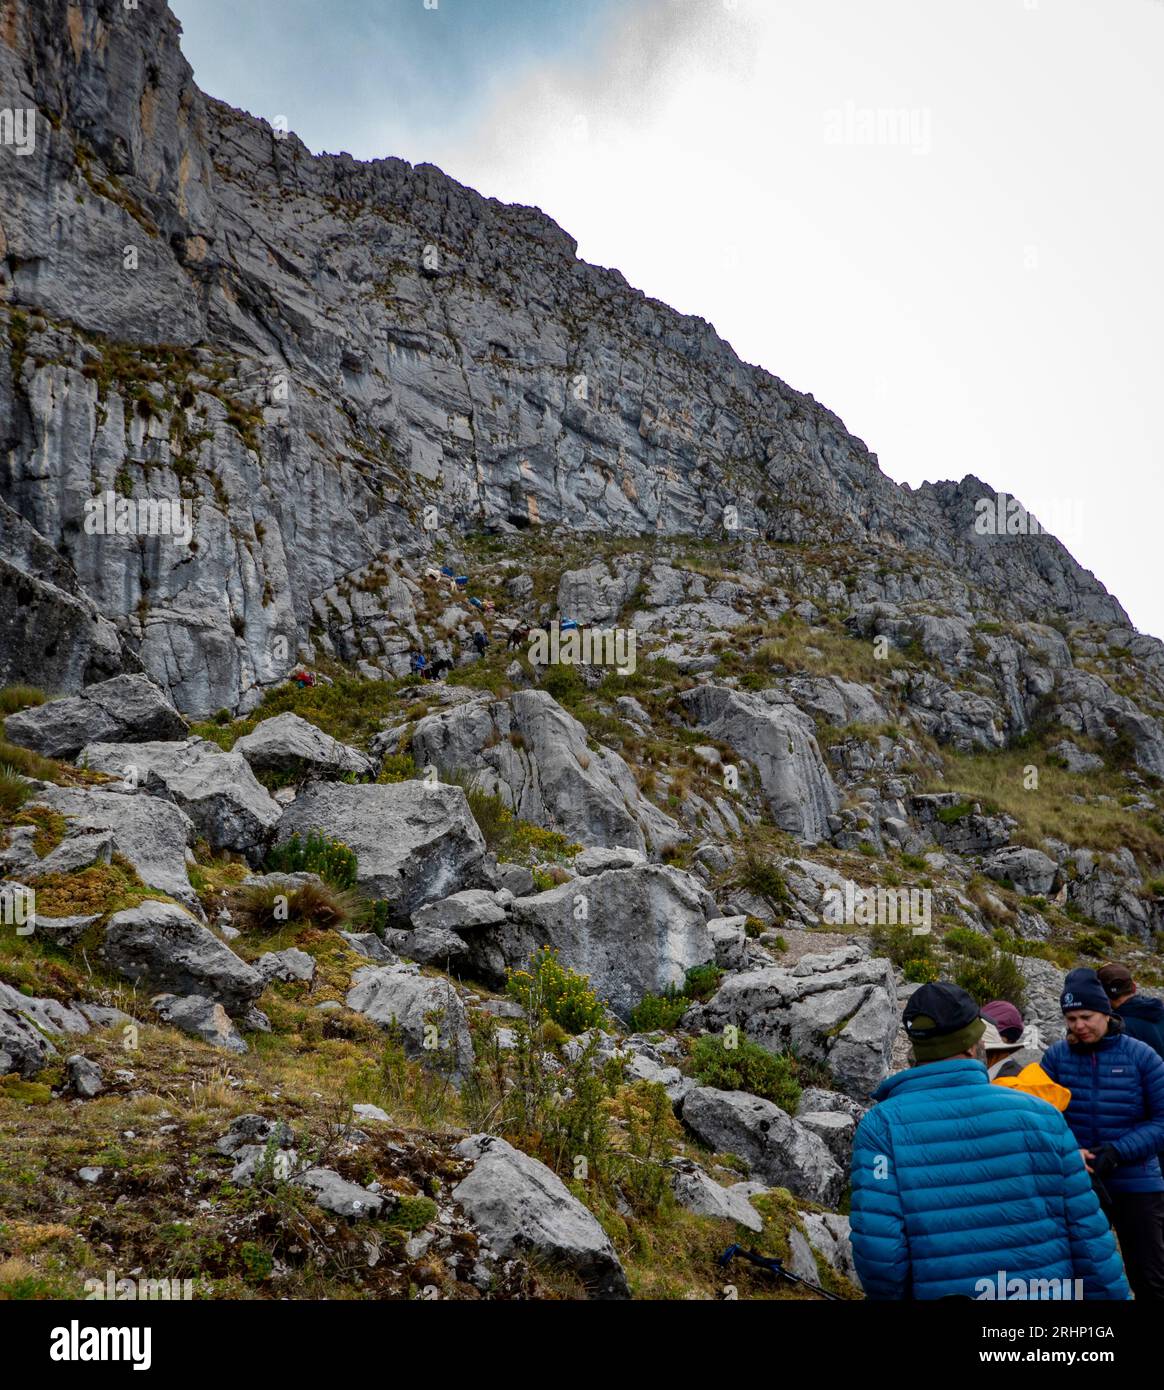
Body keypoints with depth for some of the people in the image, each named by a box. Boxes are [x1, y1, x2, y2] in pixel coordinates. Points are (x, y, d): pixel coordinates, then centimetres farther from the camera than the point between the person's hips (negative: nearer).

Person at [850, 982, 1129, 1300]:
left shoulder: (881, 1125, -11)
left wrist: (892, 1294, 1)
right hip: (1047, 1291, 2)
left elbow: (876, 1247, -17)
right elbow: (1088, 1234, -4)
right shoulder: (1039, 1113, -6)